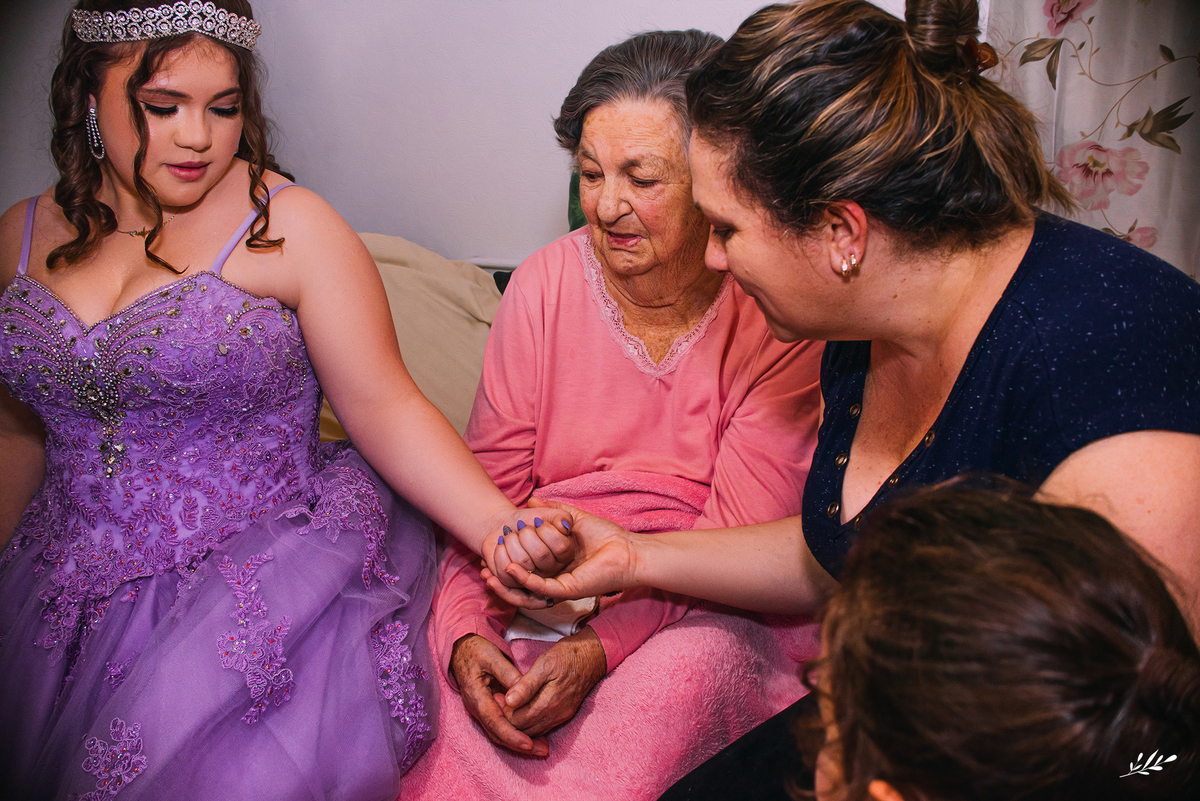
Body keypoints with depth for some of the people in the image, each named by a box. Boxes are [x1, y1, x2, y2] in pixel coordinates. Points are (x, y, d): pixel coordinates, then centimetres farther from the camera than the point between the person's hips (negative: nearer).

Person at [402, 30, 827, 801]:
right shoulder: (545, 283, 0)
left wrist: (603, 644, -23)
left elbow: (741, 532, -13)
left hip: (711, 604, -2)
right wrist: (467, 628, -16)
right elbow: (487, 482, 0)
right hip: (539, 586, 3)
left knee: (682, 676, -33)